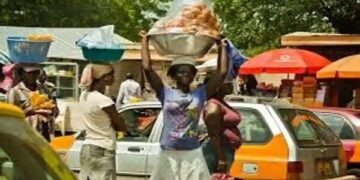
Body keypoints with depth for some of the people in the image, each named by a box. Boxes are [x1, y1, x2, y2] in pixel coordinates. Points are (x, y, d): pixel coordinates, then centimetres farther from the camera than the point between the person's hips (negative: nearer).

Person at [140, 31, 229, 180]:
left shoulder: (200, 94, 2)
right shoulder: (166, 94, -1)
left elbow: (222, 72, -2)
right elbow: (147, 68, -9)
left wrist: (221, 46, 1)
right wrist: (145, 41, -4)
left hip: (192, 154, 1)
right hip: (168, 154, -1)